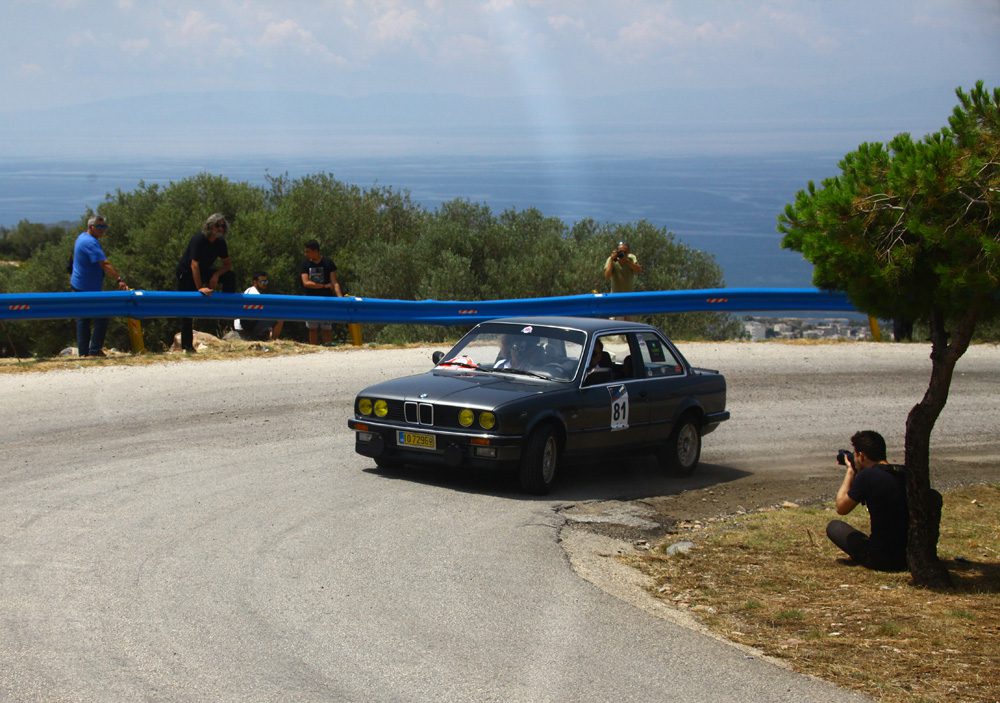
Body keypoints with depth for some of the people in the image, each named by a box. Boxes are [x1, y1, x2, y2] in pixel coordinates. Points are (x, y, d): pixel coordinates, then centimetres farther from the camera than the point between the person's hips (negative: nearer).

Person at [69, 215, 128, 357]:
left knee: (83, 320, 13)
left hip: (77, 286, 10)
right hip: (88, 289, -10)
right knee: (101, 318, -3)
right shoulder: (90, 243, -21)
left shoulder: (82, 237, 11)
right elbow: (104, 264, -31)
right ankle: (95, 350, -4)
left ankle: (83, 351, 16)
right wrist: (119, 279, -37)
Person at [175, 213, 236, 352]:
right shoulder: (198, 240, -26)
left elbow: (228, 264, -2)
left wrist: (216, 275, -22)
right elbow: (194, 265, -32)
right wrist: (199, 288, -36)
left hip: (203, 272, 6)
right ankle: (187, 345, -2)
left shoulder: (220, 242, -7)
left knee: (230, 276, -14)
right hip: (186, 273, -6)